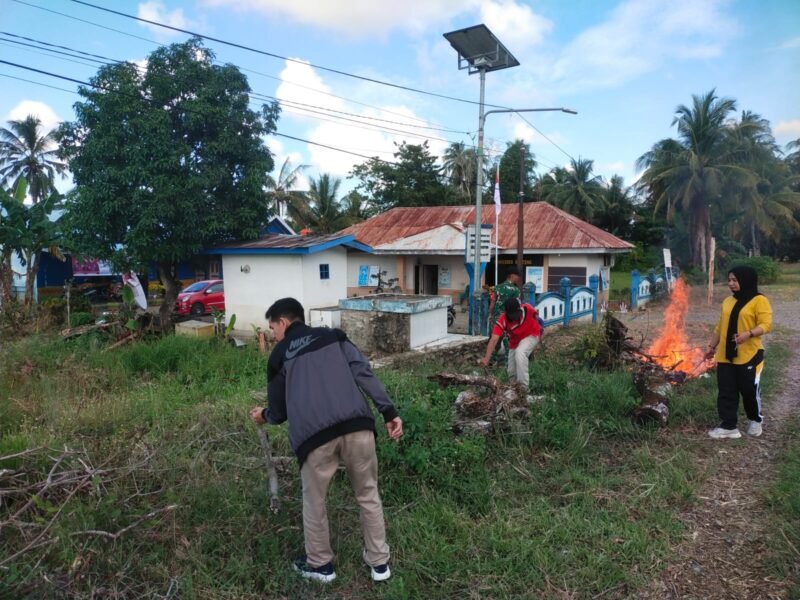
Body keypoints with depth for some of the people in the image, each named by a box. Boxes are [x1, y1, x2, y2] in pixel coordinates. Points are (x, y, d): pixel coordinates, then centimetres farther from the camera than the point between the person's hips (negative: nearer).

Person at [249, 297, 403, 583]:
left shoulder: (279, 355, 17)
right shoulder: (333, 336, 20)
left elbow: (280, 412, 22)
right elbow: (364, 374, 5)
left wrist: (263, 415, 45)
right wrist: (389, 412, 2)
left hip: (313, 433, -2)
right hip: (357, 425, 2)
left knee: (314, 501, 22)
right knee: (368, 495, 21)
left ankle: (320, 564, 38)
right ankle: (379, 562, 33)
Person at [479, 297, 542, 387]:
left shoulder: (528, 309, -31)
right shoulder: (502, 321, -32)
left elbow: (536, 318, -7)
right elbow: (493, 340, -42)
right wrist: (487, 358, -55)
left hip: (531, 336, -2)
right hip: (515, 342, 3)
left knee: (520, 353, -32)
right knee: (512, 372, 2)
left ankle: (523, 387, -27)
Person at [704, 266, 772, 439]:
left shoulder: (759, 300, -8)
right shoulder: (728, 301, 12)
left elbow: (766, 325, -16)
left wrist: (748, 334, -32)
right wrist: (712, 346, 18)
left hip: (749, 356, -6)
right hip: (725, 356, 6)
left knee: (750, 390, 8)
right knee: (726, 392, 6)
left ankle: (756, 420, 33)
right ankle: (728, 426, 13)